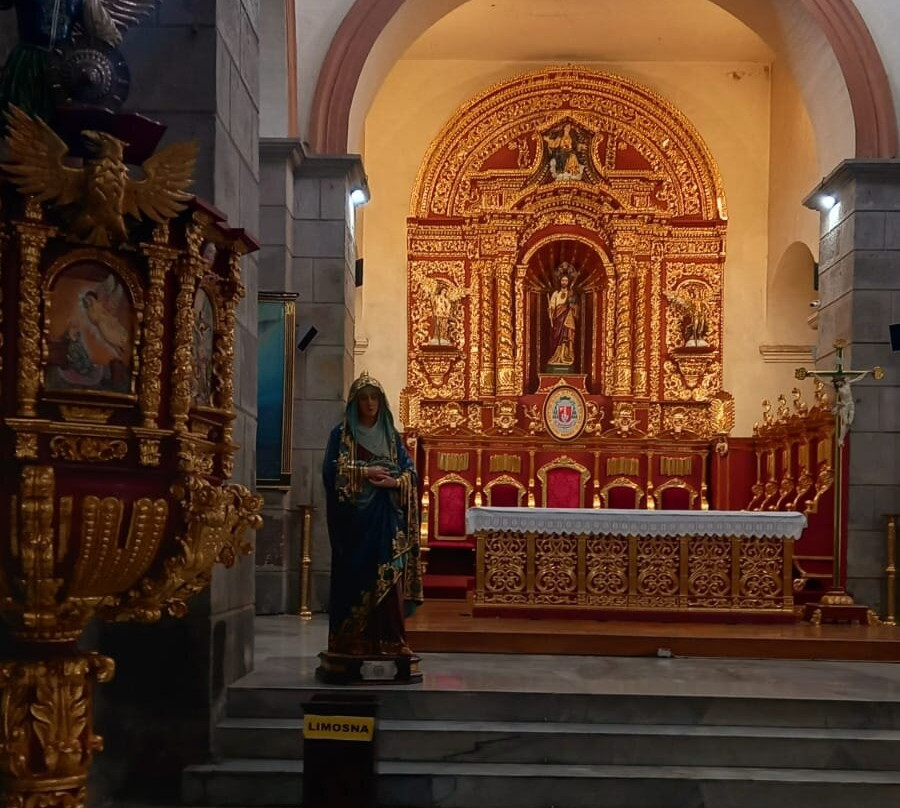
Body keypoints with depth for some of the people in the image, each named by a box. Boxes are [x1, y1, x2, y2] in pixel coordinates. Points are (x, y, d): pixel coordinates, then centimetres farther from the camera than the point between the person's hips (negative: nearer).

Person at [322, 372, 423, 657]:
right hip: (355, 517, -2)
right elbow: (332, 471, -5)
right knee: (355, 577, -5)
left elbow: (411, 472, 9)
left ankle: (390, 640, -3)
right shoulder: (341, 434, 6)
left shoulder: (392, 436, 15)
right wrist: (364, 472, -15)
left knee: (389, 577, -5)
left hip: (387, 518, 2)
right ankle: (353, 641, 0)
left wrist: (395, 482, -11)